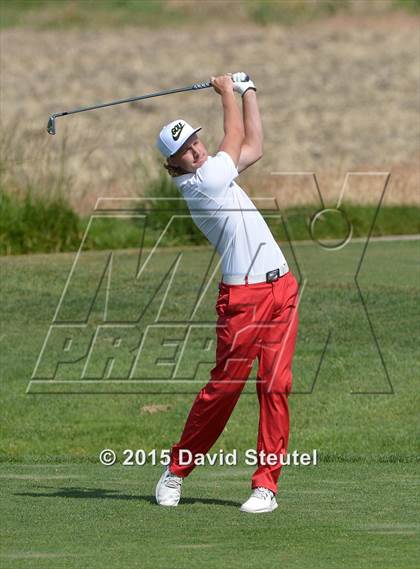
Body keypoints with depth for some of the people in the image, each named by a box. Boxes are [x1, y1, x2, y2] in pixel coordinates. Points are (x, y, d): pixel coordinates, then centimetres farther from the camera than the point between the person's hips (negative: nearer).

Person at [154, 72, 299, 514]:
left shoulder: (214, 173, 16)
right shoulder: (197, 183, -9)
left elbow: (253, 147, 28)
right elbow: (235, 140, 4)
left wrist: (247, 91, 27)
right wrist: (227, 93, 19)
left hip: (281, 290, 8)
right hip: (242, 295, -8)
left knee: (275, 385, -1)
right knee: (224, 386, -5)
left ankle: (266, 485, 0)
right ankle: (176, 471, 11)